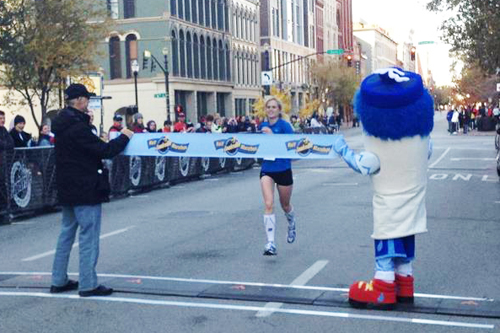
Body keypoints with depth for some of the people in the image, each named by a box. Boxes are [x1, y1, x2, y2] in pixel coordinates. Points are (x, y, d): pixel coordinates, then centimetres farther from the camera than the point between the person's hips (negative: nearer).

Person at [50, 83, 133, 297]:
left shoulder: (62, 124, 9)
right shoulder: (77, 126, -20)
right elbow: (104, 151, -20)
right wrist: (124, 137, -7)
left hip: (68, 189, 10)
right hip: (86, 190, -10)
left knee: (67, 232, 16)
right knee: (89, 235, -3)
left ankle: (59, 281, 22)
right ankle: (88, 284, 1)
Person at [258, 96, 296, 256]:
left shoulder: (284, 125, -10)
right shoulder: (263, 126, 5)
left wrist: (272, 135, -27)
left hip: (283, 170, -3)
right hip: (267, 169, 3)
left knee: (285, 205, 16)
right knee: (269, 204, -15)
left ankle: (291, 226, 51)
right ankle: (270, 243, -15)